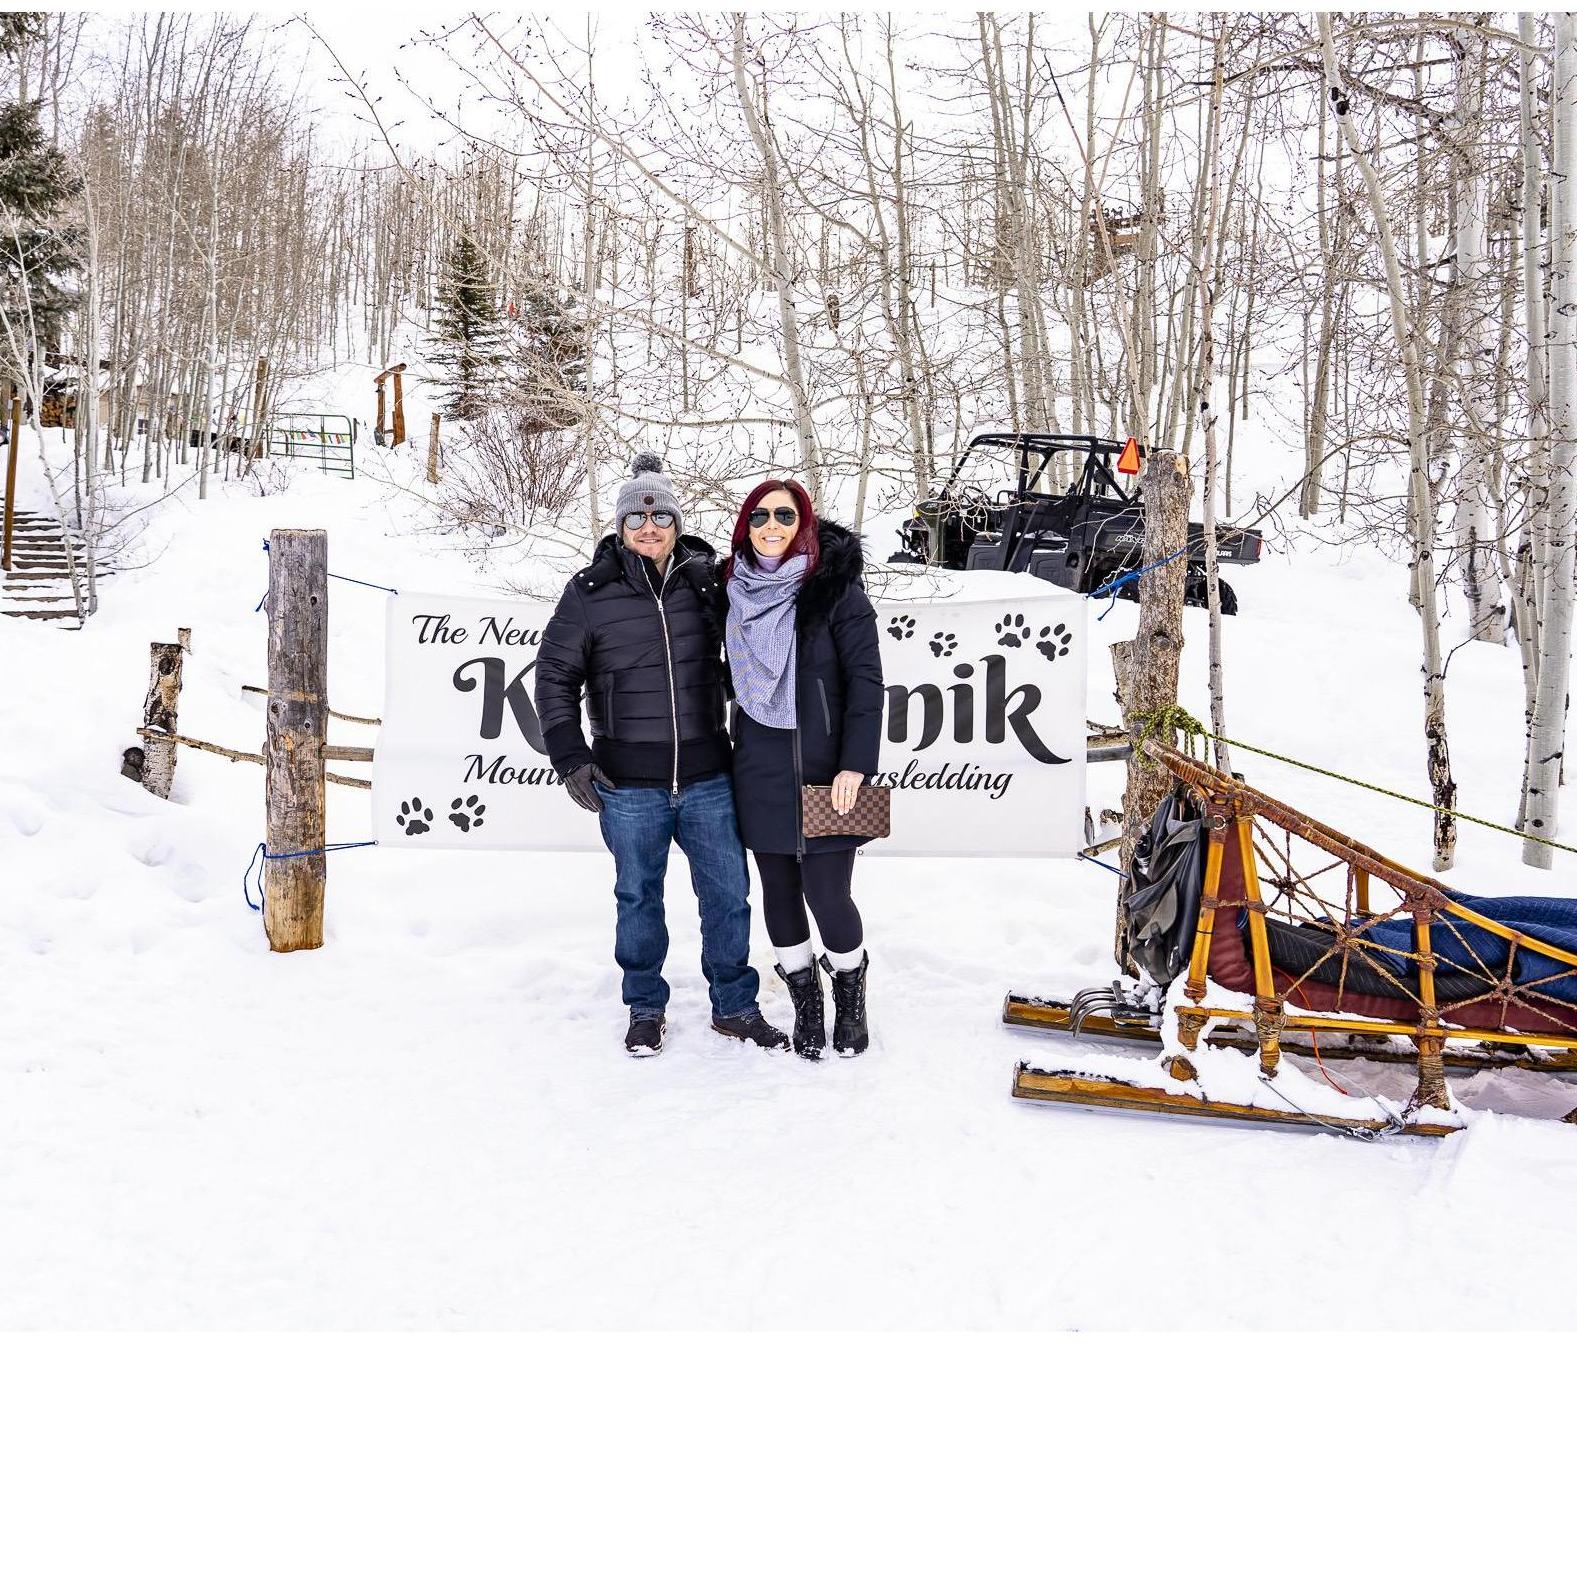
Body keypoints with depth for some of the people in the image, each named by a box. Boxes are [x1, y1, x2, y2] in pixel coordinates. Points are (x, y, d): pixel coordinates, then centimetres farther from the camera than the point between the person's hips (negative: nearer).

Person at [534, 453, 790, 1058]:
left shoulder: (709, 581, 2)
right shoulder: (590, 592, -2)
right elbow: (555, 675, 4)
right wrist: (570, 756, -3)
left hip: (708, 779, 2)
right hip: (627, 786, -1)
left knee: (728, 894, 8)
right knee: (638, 897, 12)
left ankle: (734, 1006, 26)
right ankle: (646, 1008, 29)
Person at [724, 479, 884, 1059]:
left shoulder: (835, 588, -6)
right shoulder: (737, 592, 7)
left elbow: (866, 679, -8)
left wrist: (855, 765, -15)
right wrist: (738, 753, 15)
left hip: (825, 771, -4)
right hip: (760, 771, 4)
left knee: (827, 893, -6)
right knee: (779, 889, 9)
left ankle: (851, 994, 21)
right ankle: (806, 1000, 27)